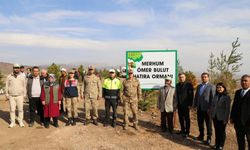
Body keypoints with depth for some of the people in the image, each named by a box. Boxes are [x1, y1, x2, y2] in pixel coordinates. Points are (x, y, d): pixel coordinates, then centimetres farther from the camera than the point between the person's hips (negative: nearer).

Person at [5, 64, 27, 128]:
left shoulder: (22, 77, 4)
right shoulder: (9, 76, 4)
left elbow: (24, 86, 7)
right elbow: (7, 86, 8)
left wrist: (24, 94, 4)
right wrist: (7, 94, 3)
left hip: (20, 96, 0)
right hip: (11, 96, 0)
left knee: (20, 109, 3)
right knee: (12, 109, 4)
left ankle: (20, 121, 15)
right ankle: (12, 122, 15)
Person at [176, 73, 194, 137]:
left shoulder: (188, 84, -7)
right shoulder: (177, 85, 10)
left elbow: (191, 95, -10)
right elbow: (177, 94, 11)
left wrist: (190, 104, -14)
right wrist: (177, 103, 6)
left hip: (186, 105, -5)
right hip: (179, 105, 5)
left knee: (186, 119, 4)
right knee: (181, 118, 12)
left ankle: (187, 132, 13)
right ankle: (182, 130, 26)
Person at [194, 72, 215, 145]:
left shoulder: (211, 86, -7)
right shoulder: (199, 86, 12)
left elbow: (212, 98, -12)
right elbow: (196, 96, 15)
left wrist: (210, 108, -16)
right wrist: (195, 105, 8)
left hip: (207, 109, -6)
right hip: (199, 108, 6)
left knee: (208, 124, 7)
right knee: (200, 122, 14)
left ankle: (209, 138, 18)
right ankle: (201, 135, 30)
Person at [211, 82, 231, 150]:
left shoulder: (227, 97, -11)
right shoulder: (216, 96, 6)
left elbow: (227, 109, -12)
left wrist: (225, 119, -14)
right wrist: (212, 115, 7)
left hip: (222, 118, -5)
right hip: (215, 117, 5)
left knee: (222, 132, 10)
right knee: (217, 131, 15)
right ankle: (217, 144, 28)